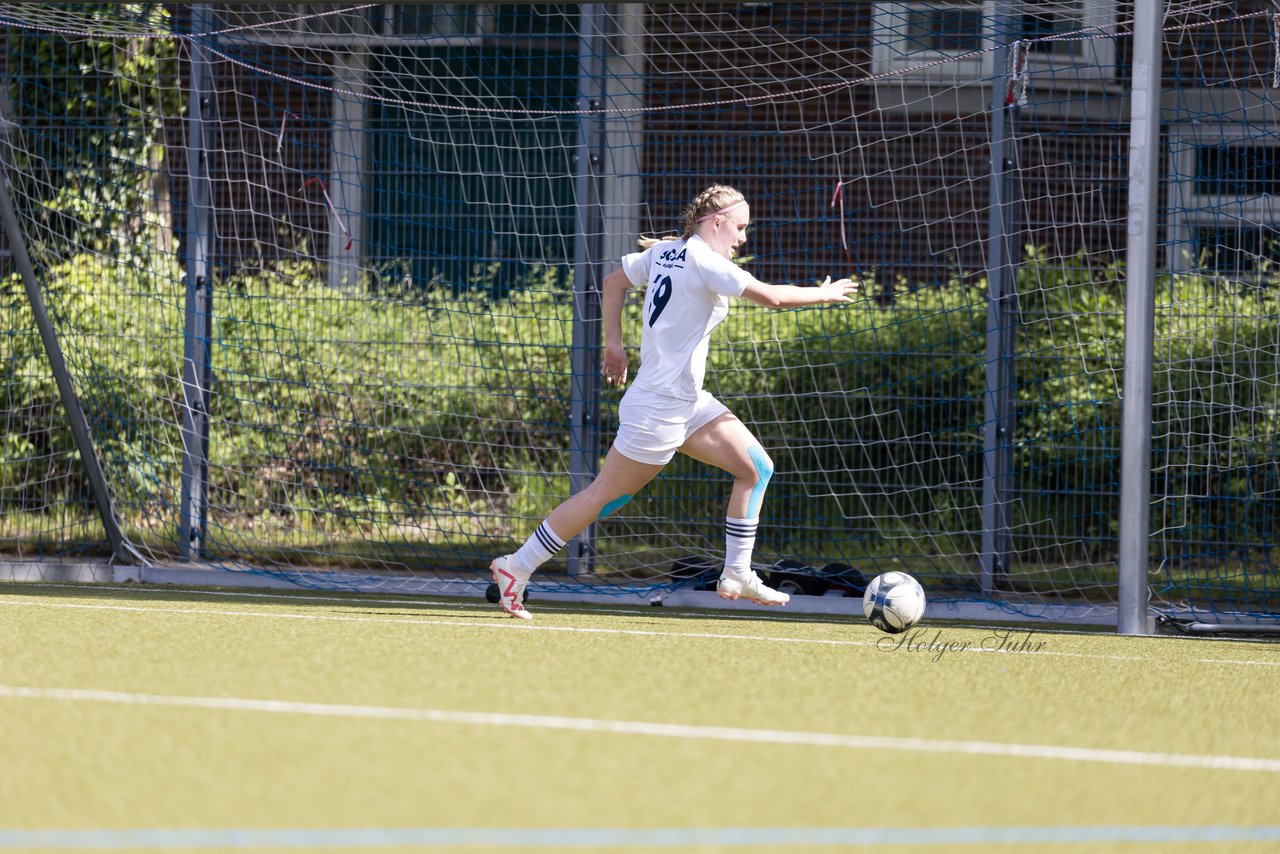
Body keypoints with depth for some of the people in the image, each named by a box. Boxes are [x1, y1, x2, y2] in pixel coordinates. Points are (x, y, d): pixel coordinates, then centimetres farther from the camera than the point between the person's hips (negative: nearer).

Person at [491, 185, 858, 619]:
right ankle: (516, 568, 8)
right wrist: (824, 293, -7)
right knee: (605, 496, -1)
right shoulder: (701, 259, -19)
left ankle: (736, 574, 8)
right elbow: (772, 296, -22)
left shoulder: (664, 251, 7)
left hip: (688, 402, 10)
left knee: (756, 468, 5)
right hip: (657, 408, -10)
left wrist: (614, 343, 24)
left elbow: (613, 282, 20)